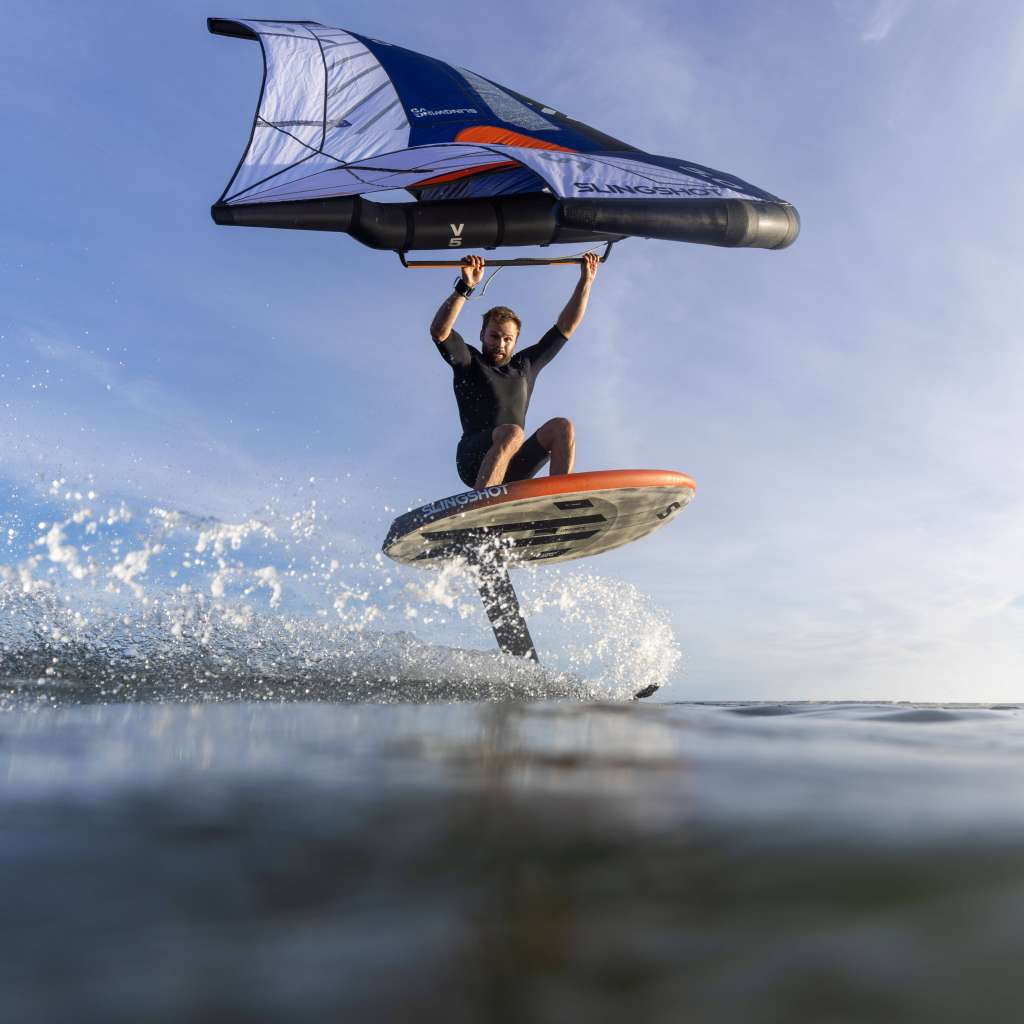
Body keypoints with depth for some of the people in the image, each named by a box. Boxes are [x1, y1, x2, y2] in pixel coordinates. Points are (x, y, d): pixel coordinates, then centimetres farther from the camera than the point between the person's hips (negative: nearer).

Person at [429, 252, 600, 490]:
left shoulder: (525, 365, 23)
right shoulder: (469, 362, 10)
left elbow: (566, 327, 25)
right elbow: (439, 331, -10)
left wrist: (585, 282, 22)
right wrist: (465, 287, -19)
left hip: (513, 471, 5)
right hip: (474, 461, -5)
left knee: (562, 426, -16)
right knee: (512, 433, -34)